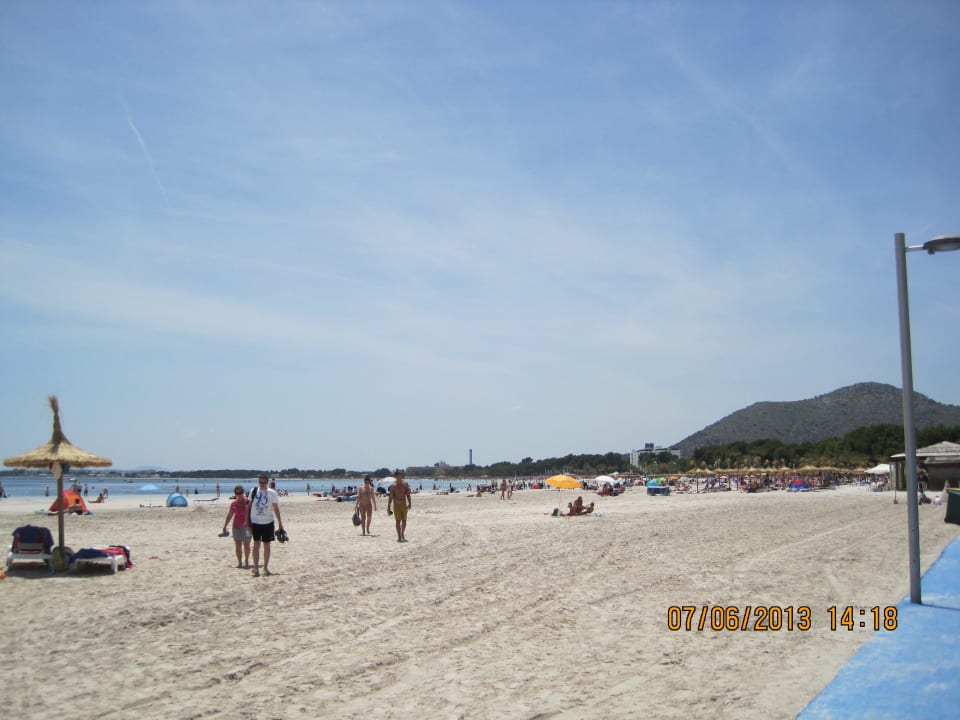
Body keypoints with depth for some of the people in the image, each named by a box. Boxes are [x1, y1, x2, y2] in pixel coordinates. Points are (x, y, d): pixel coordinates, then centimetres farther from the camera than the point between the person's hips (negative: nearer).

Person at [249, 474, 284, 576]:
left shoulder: (272, 493, -2)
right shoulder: (253, 491, 1)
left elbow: (276, 508, -1)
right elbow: (249, 506, 9)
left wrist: (280, 522, -4)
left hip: (268, 522, 0)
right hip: (255, 522, 0)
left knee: (267, 545, 7)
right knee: (256, 544, -8)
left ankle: (266, 567, 17)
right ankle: (256, 568, -13)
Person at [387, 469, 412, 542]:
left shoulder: (405, 484, 5)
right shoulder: (393, 486, -5)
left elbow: (408, 494, 6)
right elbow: (390, 497, -5)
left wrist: (409, 503, -4)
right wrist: (388, 507, -9)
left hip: (404, 504, 3)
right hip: (396, 504, -3)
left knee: (404, 521, 7)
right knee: (398, 521, -6)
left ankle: (402, 535, 26)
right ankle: (399, 537, -4)